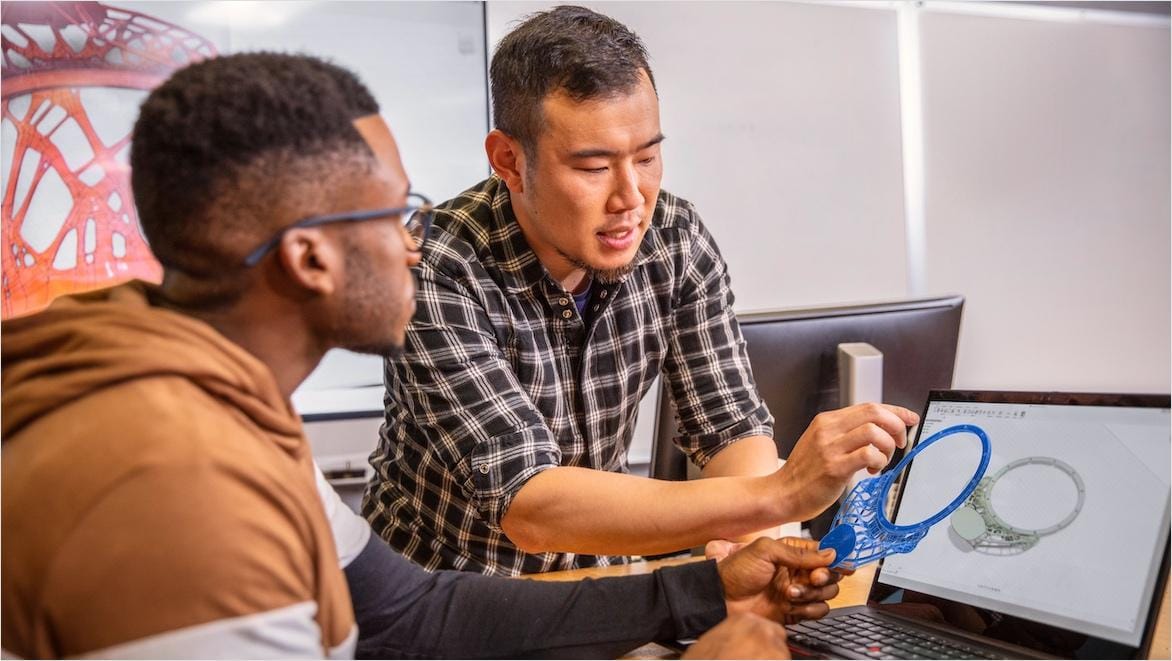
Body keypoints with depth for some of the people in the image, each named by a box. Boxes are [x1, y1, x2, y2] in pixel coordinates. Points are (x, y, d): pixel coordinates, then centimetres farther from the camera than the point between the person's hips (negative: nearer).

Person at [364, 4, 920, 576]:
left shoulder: (675, 240, -10)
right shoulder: (436, 275, -25)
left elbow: (732, 427, -6)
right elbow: (527, 507, -32)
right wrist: (777, 496, -40)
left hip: (598, 565, 5)